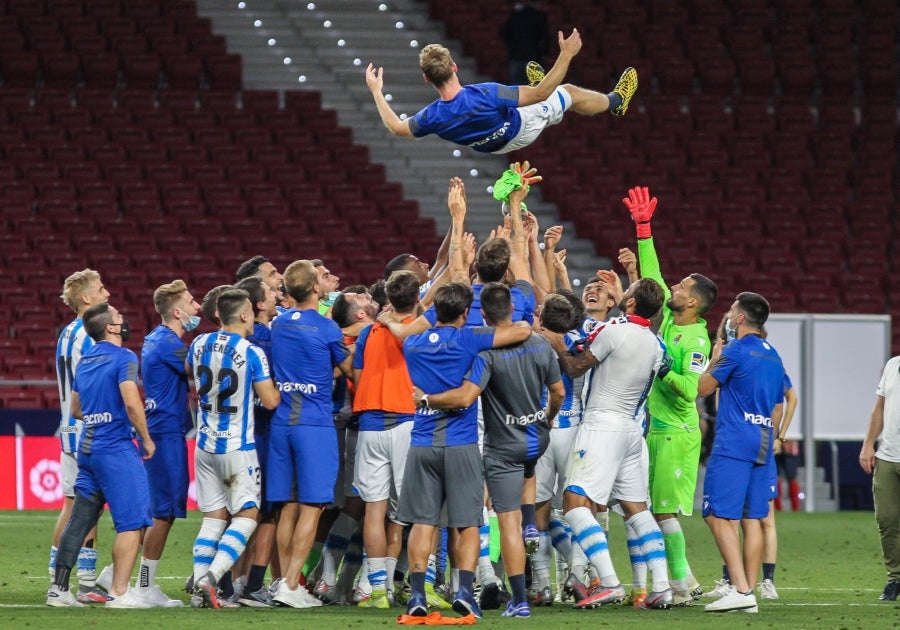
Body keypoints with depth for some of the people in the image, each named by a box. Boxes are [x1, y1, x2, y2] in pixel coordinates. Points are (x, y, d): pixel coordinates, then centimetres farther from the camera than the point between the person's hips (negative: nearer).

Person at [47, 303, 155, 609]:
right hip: (116, 448, -8)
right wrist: (146, 438, -9)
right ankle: (119, 592, -8)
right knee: (132, 523, -4)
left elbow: (76, 409, 21)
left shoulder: (85, 361, 14)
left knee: (79, 520, 12)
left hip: (87, 447, 8)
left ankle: (58, 589, 13)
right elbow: (132, 402, -20)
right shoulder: (123, 357, -10)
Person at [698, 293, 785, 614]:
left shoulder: (736, 350, -8)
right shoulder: (773, 356, 17)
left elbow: (703, 387, 0)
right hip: (762, 447, 8)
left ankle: (741, 590, -19)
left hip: (733, 444, -8)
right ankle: (749, 591, 5)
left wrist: (715, 357, 15)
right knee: (752, 519, 8)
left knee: (719, 516, -9)